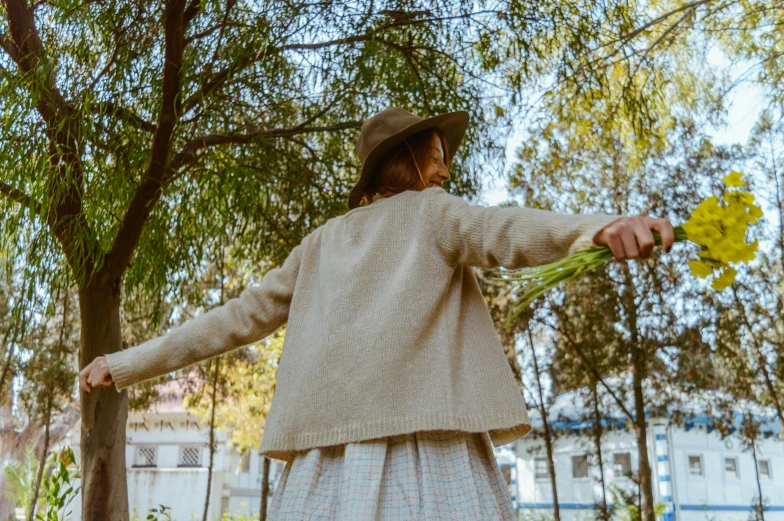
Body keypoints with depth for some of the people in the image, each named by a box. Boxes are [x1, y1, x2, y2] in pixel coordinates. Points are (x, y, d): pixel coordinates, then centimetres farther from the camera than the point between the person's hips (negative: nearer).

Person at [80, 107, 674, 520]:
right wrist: (598, 226, -29)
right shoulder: (430, 211, 10)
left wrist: (130, 362, 31)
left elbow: (241, 315, 23)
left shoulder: (322, 241, 23)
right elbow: (505, 231, -12)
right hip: (419, 435, -5)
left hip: (327, 451, 6)